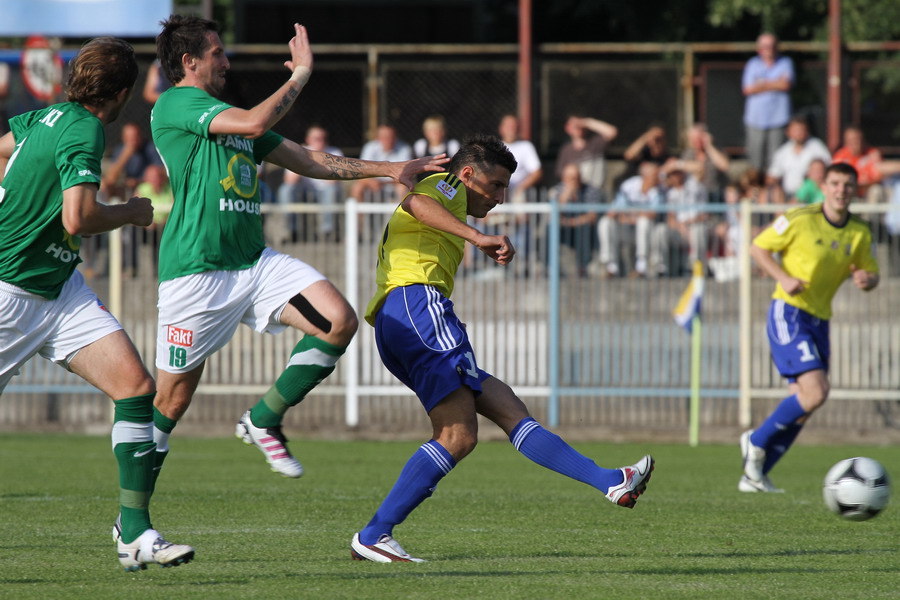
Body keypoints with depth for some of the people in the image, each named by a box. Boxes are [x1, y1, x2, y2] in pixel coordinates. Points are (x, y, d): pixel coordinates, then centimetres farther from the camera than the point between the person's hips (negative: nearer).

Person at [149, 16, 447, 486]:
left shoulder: (226, 115, 21)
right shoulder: (175, 104, -6)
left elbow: (309, 162, 24)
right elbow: (255, 123, -21)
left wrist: (390, 169, 18)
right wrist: (301, 74, -8)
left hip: (255, 262, 7)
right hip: (196, 269, -7)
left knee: (340, 321, -13)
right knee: (172, 400, -3)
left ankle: (263, 420, 4)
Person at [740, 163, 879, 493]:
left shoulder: (860, 233, 6)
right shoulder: (800, 219, -10)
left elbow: (871, 273, 15)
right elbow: (758, 247, -2)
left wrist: (866, 279, -10)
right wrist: (783, 278, -17)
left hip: (820, 319, 7)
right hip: (788, 313, -7)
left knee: (801, 407, 6)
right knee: (815, 392, -21)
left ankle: (754, 475, 17)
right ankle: (757, 441, -2)